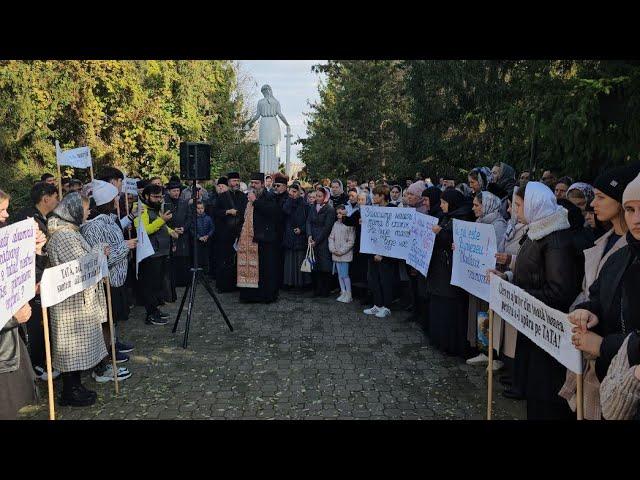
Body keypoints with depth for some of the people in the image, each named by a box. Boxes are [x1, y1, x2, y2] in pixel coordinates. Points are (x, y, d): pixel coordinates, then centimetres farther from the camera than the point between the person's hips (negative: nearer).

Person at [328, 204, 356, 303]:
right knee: (340, 274, 10)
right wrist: (332, 249, -3)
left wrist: (342, 251, -13)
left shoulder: (349, 225, -9)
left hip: (345, 254, -6)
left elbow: (351, 241, -11)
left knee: (345, 275, -7)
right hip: (336, 254, 6)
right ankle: (343, 293, 19)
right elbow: (331, 237, 10)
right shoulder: (336, 224, 8)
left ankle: (348, 295, 3)